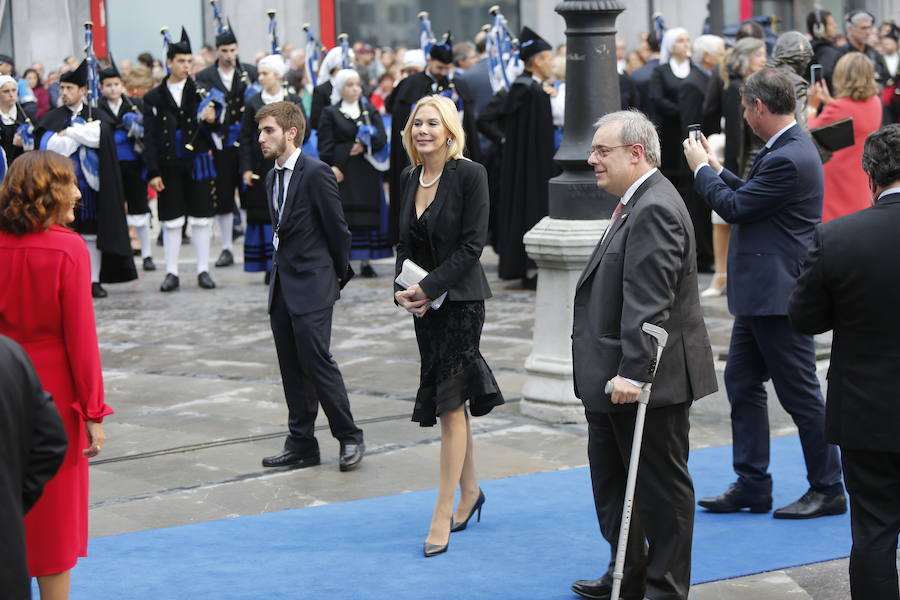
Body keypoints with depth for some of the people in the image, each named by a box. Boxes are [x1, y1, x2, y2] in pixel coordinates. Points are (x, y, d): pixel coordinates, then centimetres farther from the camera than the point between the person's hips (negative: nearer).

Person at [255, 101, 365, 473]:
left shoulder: (316, 173, -13)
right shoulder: (272, 178, 13)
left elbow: (338, 229, -8)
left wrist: (339, 275, 1)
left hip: (311, 287, -8)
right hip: (283, 287, 8)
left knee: (318, 362, -9)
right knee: (292, 369, 10)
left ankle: (350, 438, 2)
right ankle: (301, 444, 16)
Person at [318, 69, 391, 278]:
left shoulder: (370, 110, 13)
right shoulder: (330, 113, 5)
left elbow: (381, 139, 4)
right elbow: (325, 145, -2)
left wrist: (364, 146, -12)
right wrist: (331, 167, -14)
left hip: (366, 173, 3)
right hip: (341, 171, -3)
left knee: (367, 217, 0)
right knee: (342, 215, -8)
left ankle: (366, 261, 3)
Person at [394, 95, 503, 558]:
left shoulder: (469, 175, -12)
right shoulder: (410, 178, 9)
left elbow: (471, 246, -16)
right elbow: (406, 243, 13)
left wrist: (428, 288, -19)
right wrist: (402, 288, -3)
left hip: (460, 300, -7)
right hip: (424, 305, 7)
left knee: (450, 403, -7)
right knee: (448, 401, 14)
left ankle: (443, 515, -5)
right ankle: (469, 490, 29)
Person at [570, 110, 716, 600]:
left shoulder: (654, 209, -20)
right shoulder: (635, 205, 14)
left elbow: (649, 302, -26)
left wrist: (633, 373, -28)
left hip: (651, 379, -11)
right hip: (614, 380, 11)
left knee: (661, 489, 2)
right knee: (611, 485, 19)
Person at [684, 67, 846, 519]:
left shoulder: (789, 159, -22)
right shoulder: (788, 148, 11)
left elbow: (734, 207, -18)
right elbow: (751, 197, 18)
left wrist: (701, 167, -4)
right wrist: (716, 168, 20)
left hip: (779, 297, -11)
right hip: (762, 294, 11)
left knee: (800, 394, -1)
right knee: (741, 383, 13)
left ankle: (828, 490, 9)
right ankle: (752, 485, 19)